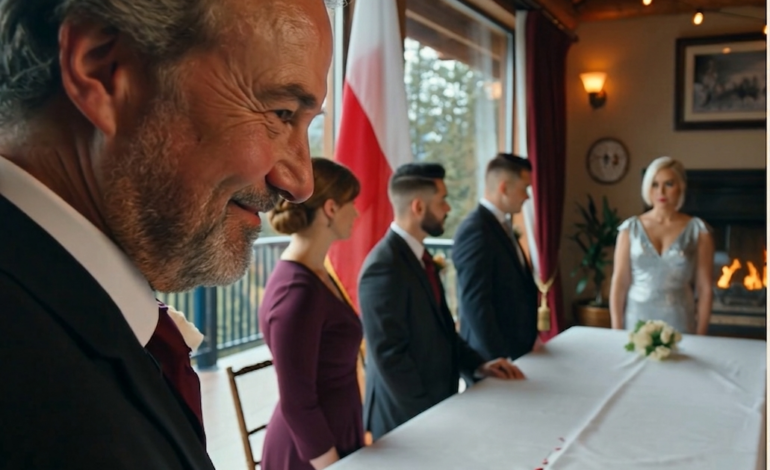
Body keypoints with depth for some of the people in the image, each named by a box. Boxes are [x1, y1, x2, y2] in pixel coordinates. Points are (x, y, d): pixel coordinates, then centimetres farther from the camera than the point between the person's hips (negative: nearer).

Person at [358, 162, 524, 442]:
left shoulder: (417, 255, 7)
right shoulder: (384, 267, -22)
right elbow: (391, 356, -23)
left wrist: (477, 365, 4)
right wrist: (428, 417, -18)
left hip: (433, 404, 9)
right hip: (406, 415, -8)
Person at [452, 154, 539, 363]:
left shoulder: (501, 224, 11)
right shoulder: (475, 230, -19)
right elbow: (475, 303, -23)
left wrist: (531, 338, 13)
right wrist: (499, 357, -21)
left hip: (516, 345, 9)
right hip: (493, 353, -9)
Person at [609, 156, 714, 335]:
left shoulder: (697, 230, 0)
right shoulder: (630, 228, 1)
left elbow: (704, 288, -1)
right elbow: (619, 283, 0)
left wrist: (700, 336, -5)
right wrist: (616, 331, -4)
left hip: (679, 324, 0)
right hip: (636, 322, 0)